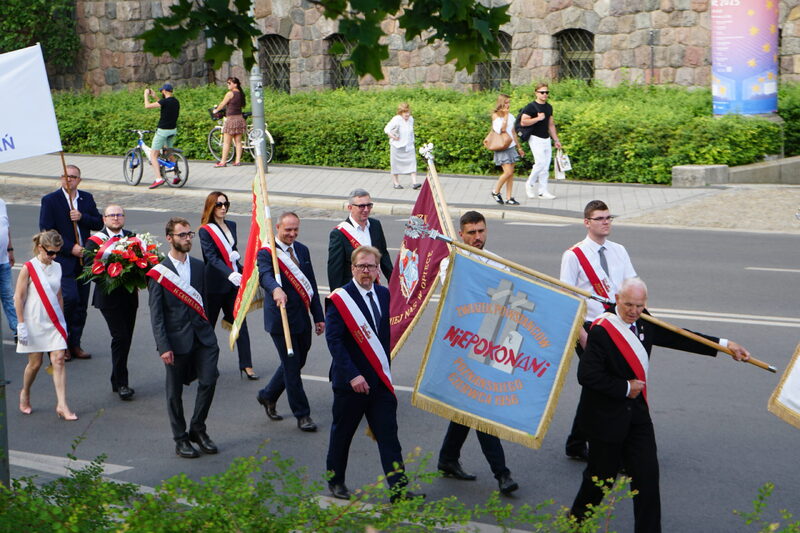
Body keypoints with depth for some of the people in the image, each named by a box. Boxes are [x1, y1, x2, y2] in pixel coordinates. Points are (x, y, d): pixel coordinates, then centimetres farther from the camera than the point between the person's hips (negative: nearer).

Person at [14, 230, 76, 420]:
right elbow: (19, 297, -8)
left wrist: (61, 319, 15)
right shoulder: (28, 268, -9)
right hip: (34, 322, -4)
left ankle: (62, 405, -7)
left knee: (58, 360, -6)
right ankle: (25, 394, 32)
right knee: (35, 363, 5)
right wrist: (21, 325, -10)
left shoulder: (57, 267, 6)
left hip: (54, 322, 4)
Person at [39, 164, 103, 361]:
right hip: (63, 259, -5)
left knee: (81, 304, 6)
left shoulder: (87, 198, 11)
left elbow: (99, 223, 7)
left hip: (84, 258, 5)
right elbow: (46, 231, -8)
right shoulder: (50, 200, -3)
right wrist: (70, 248, -14)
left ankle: (75, 344, 16)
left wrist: (82, 217, -12)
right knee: (70, 298, -17)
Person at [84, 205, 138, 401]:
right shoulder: (95, 241, -2)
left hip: (129, 295, 5)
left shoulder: (132, 237, 11)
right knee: (120, 337, -13)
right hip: (109, 297, -5)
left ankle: (117, 381, 20)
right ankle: (121, 384, -8)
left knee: (126, 338, 8)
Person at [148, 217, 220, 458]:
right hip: (177, 340, -4)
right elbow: (156, 314, -7)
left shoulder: (199, 266, 10)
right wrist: (163, 346, -12)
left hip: (203, 336, 4)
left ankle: (197, 429, 12)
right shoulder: (158, 273, -4)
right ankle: (180, 439, 18)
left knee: (209, 380, -7)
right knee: (175, 391, 5)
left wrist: (208, 330, 9)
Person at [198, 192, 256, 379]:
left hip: (233, 282, 6)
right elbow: (212, 258, -21)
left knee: (240, 322, 1)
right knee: (208, 324, 3)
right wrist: (230, 274, -34)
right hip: (215, 284, -6)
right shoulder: (205, 231, -10)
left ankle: (246, 365, 3)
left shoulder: (231, 226, 11)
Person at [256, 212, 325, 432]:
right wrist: (276, 290, -55)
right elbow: (265, 275, -33)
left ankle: (268, 395, 38)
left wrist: (318, 317, 11)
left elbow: (311, 284, 13)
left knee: (296, 362, 16)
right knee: (292, 366, -2)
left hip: (302, 319, 7)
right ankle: (302, 415, 9)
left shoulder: (302, 250, 10)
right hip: (281, 318, -7)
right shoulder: (266, 253, -12)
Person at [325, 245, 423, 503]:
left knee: (388, 434, 0)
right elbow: (334, 340, -16)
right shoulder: (339, 299, -10)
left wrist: (385, 366, 10)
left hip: (380, 378, 5)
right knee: (342, 433, 9)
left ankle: (399, 489, -2)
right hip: (350, 381, -5)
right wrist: (352, 375, -21)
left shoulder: (383, 294, 8)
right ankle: (335, 481, 27)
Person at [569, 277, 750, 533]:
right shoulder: (601, 330, -21)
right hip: (606, 416, -7)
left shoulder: (644, 323, 3)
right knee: (602, 475, 7)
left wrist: (724, 345, 11)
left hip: (637, 413, 7)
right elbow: (587, 375, -25)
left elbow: (676, 337, 13)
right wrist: (625, 388, -18)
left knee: (647, 474, 3)